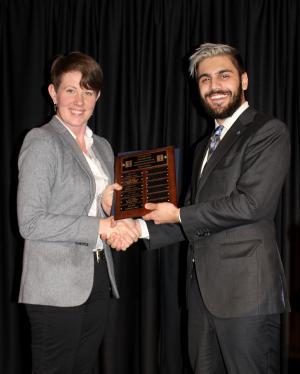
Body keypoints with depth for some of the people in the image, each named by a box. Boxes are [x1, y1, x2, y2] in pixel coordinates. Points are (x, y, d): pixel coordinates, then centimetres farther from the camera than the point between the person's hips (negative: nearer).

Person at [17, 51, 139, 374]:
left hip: (98, 279, 7)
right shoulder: (41, 142, -9)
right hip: (56, 286, -7)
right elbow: (30, 223, -16)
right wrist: (99, 225, -18)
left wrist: (110, 207, -2)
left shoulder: (102, 146, 14)